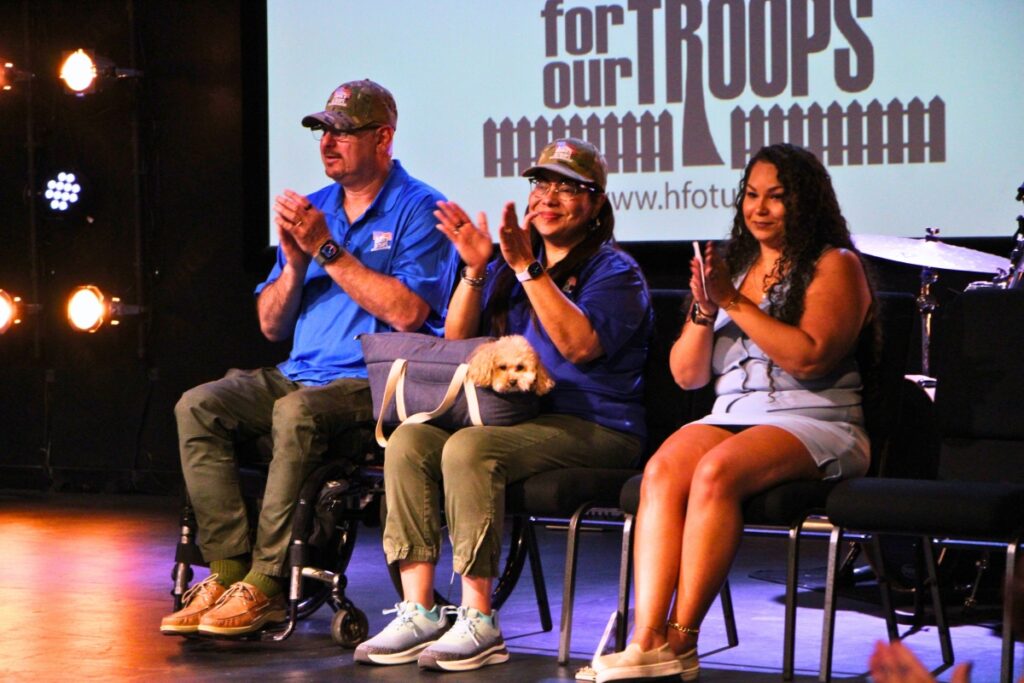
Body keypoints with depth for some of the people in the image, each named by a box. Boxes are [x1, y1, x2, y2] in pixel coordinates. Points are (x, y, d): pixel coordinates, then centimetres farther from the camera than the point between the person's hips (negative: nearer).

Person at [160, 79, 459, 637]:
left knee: (296, 412, -36)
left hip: (377, 381, -7)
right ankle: (227, 570, -20)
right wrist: (295, 262, -4)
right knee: (197, 406, -16)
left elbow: (407, 312, -18)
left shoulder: (418, 209, -3)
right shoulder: (313, 208, 17)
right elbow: (271, 326, 16)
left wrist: (328, 249, -14)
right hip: (301, 374, 7)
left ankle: (266, 583, -28)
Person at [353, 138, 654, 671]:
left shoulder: (614, 271, 2)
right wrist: (475, 271, 0)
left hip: (593, 428, -7)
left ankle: (479, 623, -29)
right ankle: (418, 612, -21)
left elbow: (581, 345, -16)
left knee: (470, 449, -32)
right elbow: (456, 341, 14)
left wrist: (527, 269, -18)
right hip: (513, 414, 7)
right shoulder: (509, 268, 22)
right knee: (409, 440, -19)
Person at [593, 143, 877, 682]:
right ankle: (647, 639, -38)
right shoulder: (731, 267, 23)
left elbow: (810, 357, -13)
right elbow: (687, 374, 18)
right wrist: (704, 311, 0)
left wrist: (735, 302, -12)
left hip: (814, 423, -5)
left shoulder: (834, 265, 5)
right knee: (663, 469, -28)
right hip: (731, 415, 5)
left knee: (717, 471, -34)